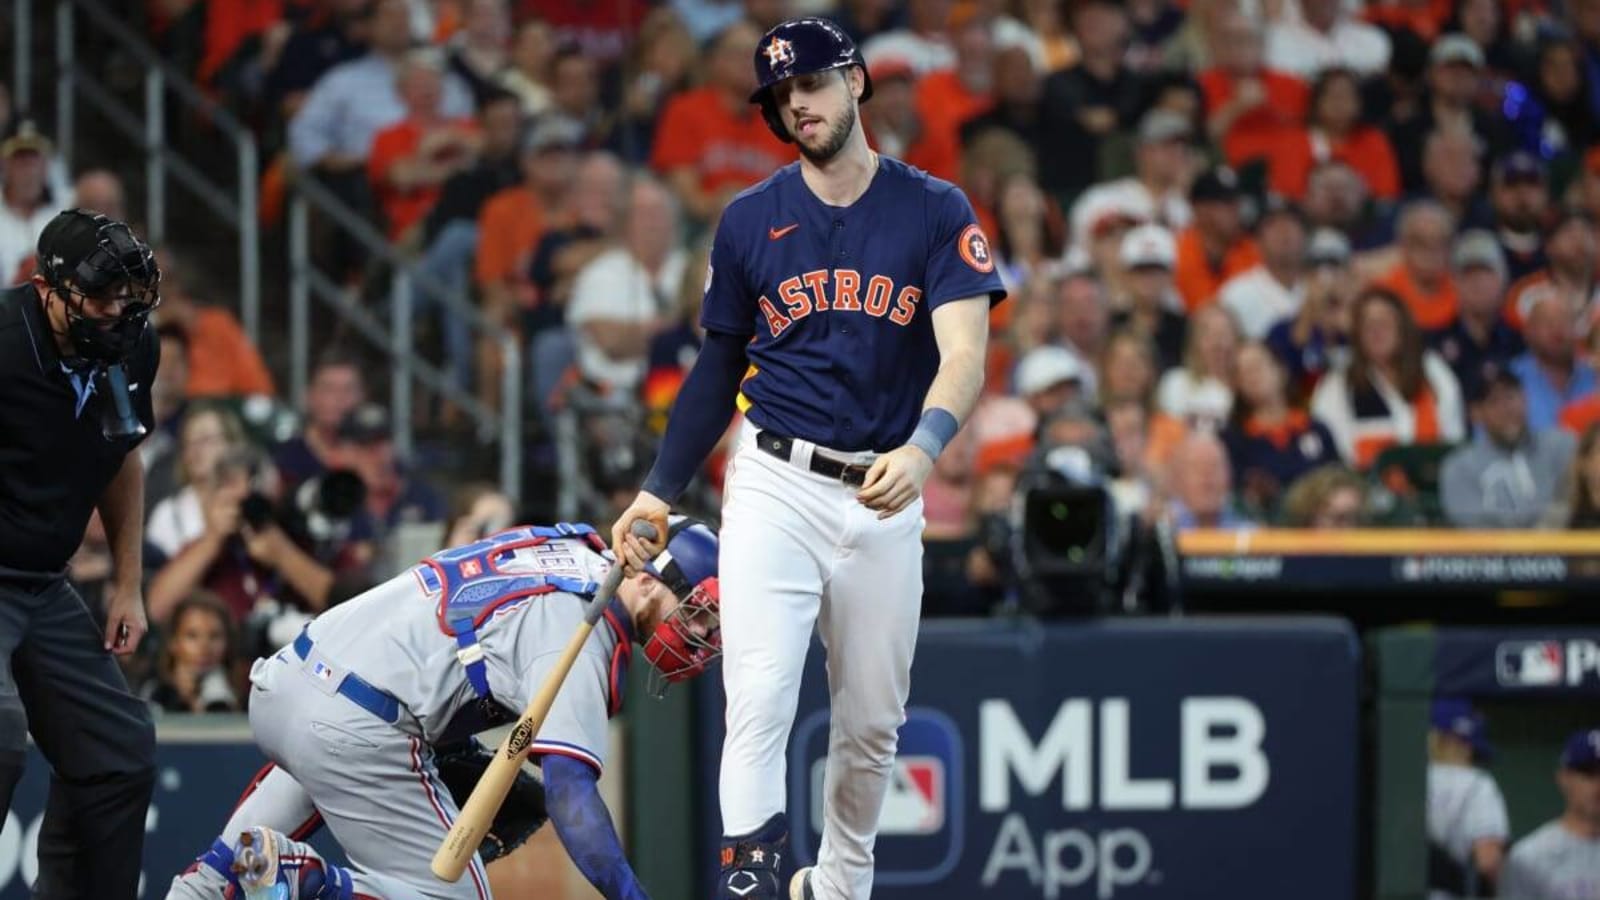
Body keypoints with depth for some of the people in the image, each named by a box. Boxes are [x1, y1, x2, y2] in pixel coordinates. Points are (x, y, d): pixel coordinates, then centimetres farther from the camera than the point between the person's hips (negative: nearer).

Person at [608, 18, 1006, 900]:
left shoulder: (935, 211, 0)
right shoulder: (750, 220, 6)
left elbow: (964, 356, -11)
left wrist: (923, 446, -30)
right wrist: (660, 490, 7)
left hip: (885, 496, 1)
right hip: (776, 487, -1)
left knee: (872, 721, 9)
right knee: (759, 697, -19)